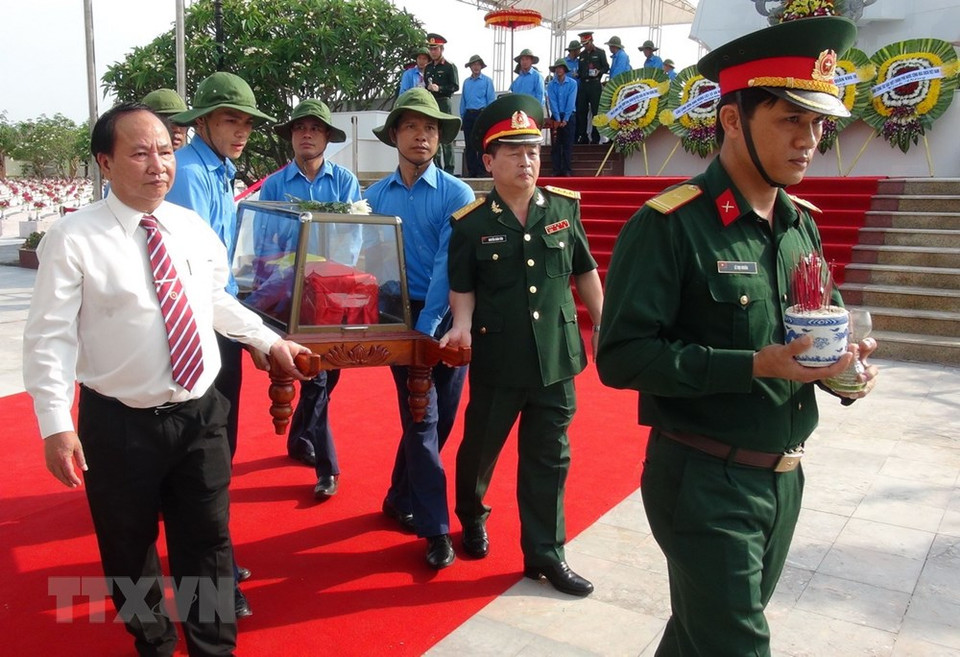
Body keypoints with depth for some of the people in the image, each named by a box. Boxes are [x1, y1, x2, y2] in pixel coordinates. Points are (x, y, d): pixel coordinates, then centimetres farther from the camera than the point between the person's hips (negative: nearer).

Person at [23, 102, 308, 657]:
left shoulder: (195, 229, 2)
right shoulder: (74, 238, -11)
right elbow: (49, 337, -12)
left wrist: (271, 341, 18)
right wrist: (56, 425, -17)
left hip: (201, 412, 3)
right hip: (120, 423, -3)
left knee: (207, 541, 13)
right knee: (130, 550, 16)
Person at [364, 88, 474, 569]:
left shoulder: (457, 195, -3)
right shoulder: (375, 196, 6)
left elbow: (449, 265, -13)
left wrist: (427, 326, -21)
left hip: (447, 317, 0)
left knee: (441, 418, 9)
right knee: (420, 419, -3)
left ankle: (402, 499, 31)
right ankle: (436, 529, 4)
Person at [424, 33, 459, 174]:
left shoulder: (449, 67, 0)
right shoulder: (428, 68, 17)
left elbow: (455, 87, -7)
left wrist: (439, 88, -17)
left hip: (443, 103, -6)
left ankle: (448, 167, -5)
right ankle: (436, 167, 12)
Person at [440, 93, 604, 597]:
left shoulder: (564, 208, 2)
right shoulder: (470, 225, -5)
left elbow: (585, 272, 10)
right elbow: (462, 289, -2)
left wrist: (601, 327, 14)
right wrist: (462, 326, -20)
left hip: (556, 356, 2)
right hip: (496, 360, -2)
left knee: (549, 459, 9)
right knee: (480, 447, 15)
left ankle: (545, 554, 22)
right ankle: (472, 517, 44)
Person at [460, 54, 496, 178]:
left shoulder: (487, 81, 3)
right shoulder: (466, 82, 15)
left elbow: (491, 99, -1)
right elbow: (463, 100, 17)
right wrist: (462, 115, 8)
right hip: (468, 115, 4)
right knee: (469, 145, 4)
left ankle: (481, 171, -3)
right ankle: (471, 171, 10)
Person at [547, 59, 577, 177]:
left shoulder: (572, 83, -2)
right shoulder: (551, 85, 4)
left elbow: (571, 102, -7)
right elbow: (552, 102, -3)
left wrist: (565, 119, -13)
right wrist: (557, 118, -12)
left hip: (569, 116, -2)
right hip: (556, 116, 2)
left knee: (568, 144, -3)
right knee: (556, 144, 0)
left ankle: (567, 170, -2)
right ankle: (556, 170, 1)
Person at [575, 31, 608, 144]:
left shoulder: (600, 53, 4)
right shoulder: (582, 54, 18)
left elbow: (606, 67, 2)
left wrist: (599, 72, -16)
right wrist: (577, 75, 2)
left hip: (595, 85, -5)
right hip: (583, 85, 5)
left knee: (596, 111, -4)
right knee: (581, 111, 2)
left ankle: (595, 137, 1)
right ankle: (582, 136, 10)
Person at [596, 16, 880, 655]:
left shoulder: (802, 225, 7)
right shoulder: (669, 225, -17)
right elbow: (622, 356, -21)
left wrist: (841, 360, -7)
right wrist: (754, 366, -25)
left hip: (783, 478, 7)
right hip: (705, 482, -7)